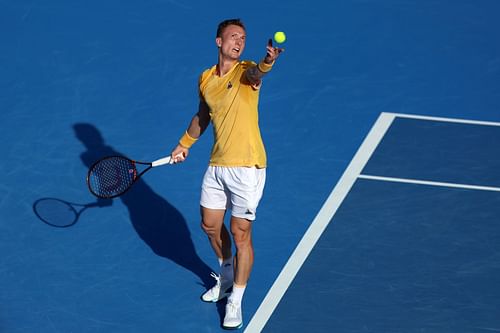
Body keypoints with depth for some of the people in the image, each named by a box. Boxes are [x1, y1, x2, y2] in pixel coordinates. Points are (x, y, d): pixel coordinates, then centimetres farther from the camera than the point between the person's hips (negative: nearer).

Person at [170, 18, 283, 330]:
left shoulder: (246, 71, -11)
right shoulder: (206, 79, 6)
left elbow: (256, 74, -38)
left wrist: (267, 62, -60)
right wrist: (184, 144, 32)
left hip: (247, 167, -6)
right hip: (217, 166, 6)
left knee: (241, 234, -1)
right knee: (211, 226, 17)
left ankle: (235, 302, 12)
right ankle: (226, 276, 43)